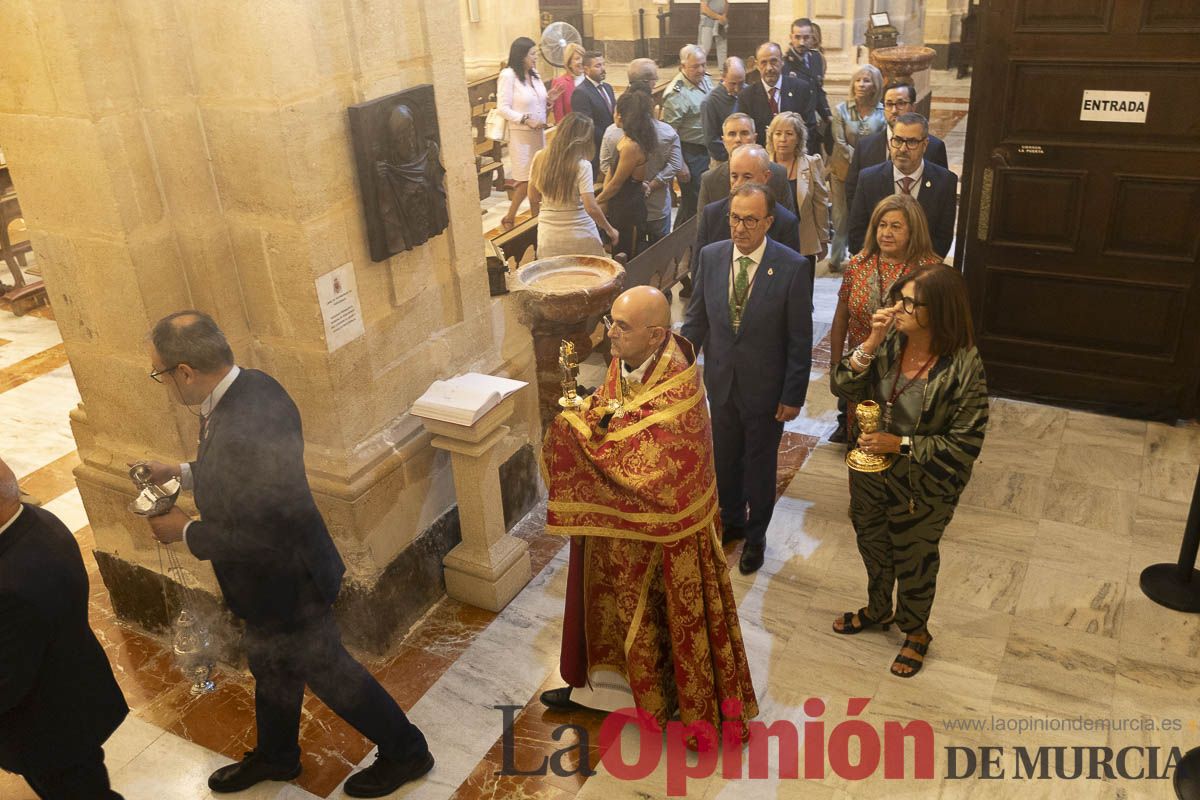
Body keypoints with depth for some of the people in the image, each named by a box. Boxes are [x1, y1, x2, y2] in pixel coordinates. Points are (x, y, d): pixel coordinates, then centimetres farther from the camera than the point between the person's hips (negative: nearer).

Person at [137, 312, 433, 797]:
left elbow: (257, 537, -30)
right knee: (270, 662, 28)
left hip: (285, 581, -9)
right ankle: (274, 757, 54)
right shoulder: (251, 385, -7)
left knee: (325, 670, 13)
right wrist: (180, 473, 3)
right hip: (279, 571, 9)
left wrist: (184, 532, -16)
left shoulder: (242, 433, -38)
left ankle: (404, 752, 35)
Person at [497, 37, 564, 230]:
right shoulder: (508, 75, -11)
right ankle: (508, 219, 10)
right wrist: (526, 119, -22)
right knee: (526, 180, -5)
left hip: (538, 133, 6)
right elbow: (503, 108, -14)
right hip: (520, 135, -6)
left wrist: (549, 100, -3)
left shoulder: (535, 75, 9)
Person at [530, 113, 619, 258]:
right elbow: (591, 208, -19)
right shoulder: (582, 166, -16)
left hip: (548, 235, 4)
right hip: (580, 237, -4)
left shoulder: (540, 158, -3)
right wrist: (609, 229, -5)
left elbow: (533, 195, 8)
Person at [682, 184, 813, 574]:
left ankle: (756, 535, 38)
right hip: (720, 381, 3)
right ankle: (731, 521, 46)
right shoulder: (711, 256, -7)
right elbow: (696, 319, 2)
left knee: (760, 465, 15)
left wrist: (794, 395, -11)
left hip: (765, 388, -3)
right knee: (724, 460, 21)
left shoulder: (792, 267, -18)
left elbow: (800, 339, -13)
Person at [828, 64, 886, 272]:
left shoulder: (882, 112, -5)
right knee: (842, 215, 7)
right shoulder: (841, 110, -6)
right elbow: (840, 143, -10)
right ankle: (836, 258, 19)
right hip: (843, 170, 0)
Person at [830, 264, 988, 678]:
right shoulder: (889, 342, -14)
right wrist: (871, 343, -26)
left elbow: (965, 443, -21)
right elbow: (844, 387, -14)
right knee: (872, 544, 27)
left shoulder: (963, 367, -27)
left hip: (922, 487, -5)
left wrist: (901, 444, -25)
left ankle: (916, 632, 48)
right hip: (870, 472, 5)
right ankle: (877, 608, 56)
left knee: (913, 560, 19)